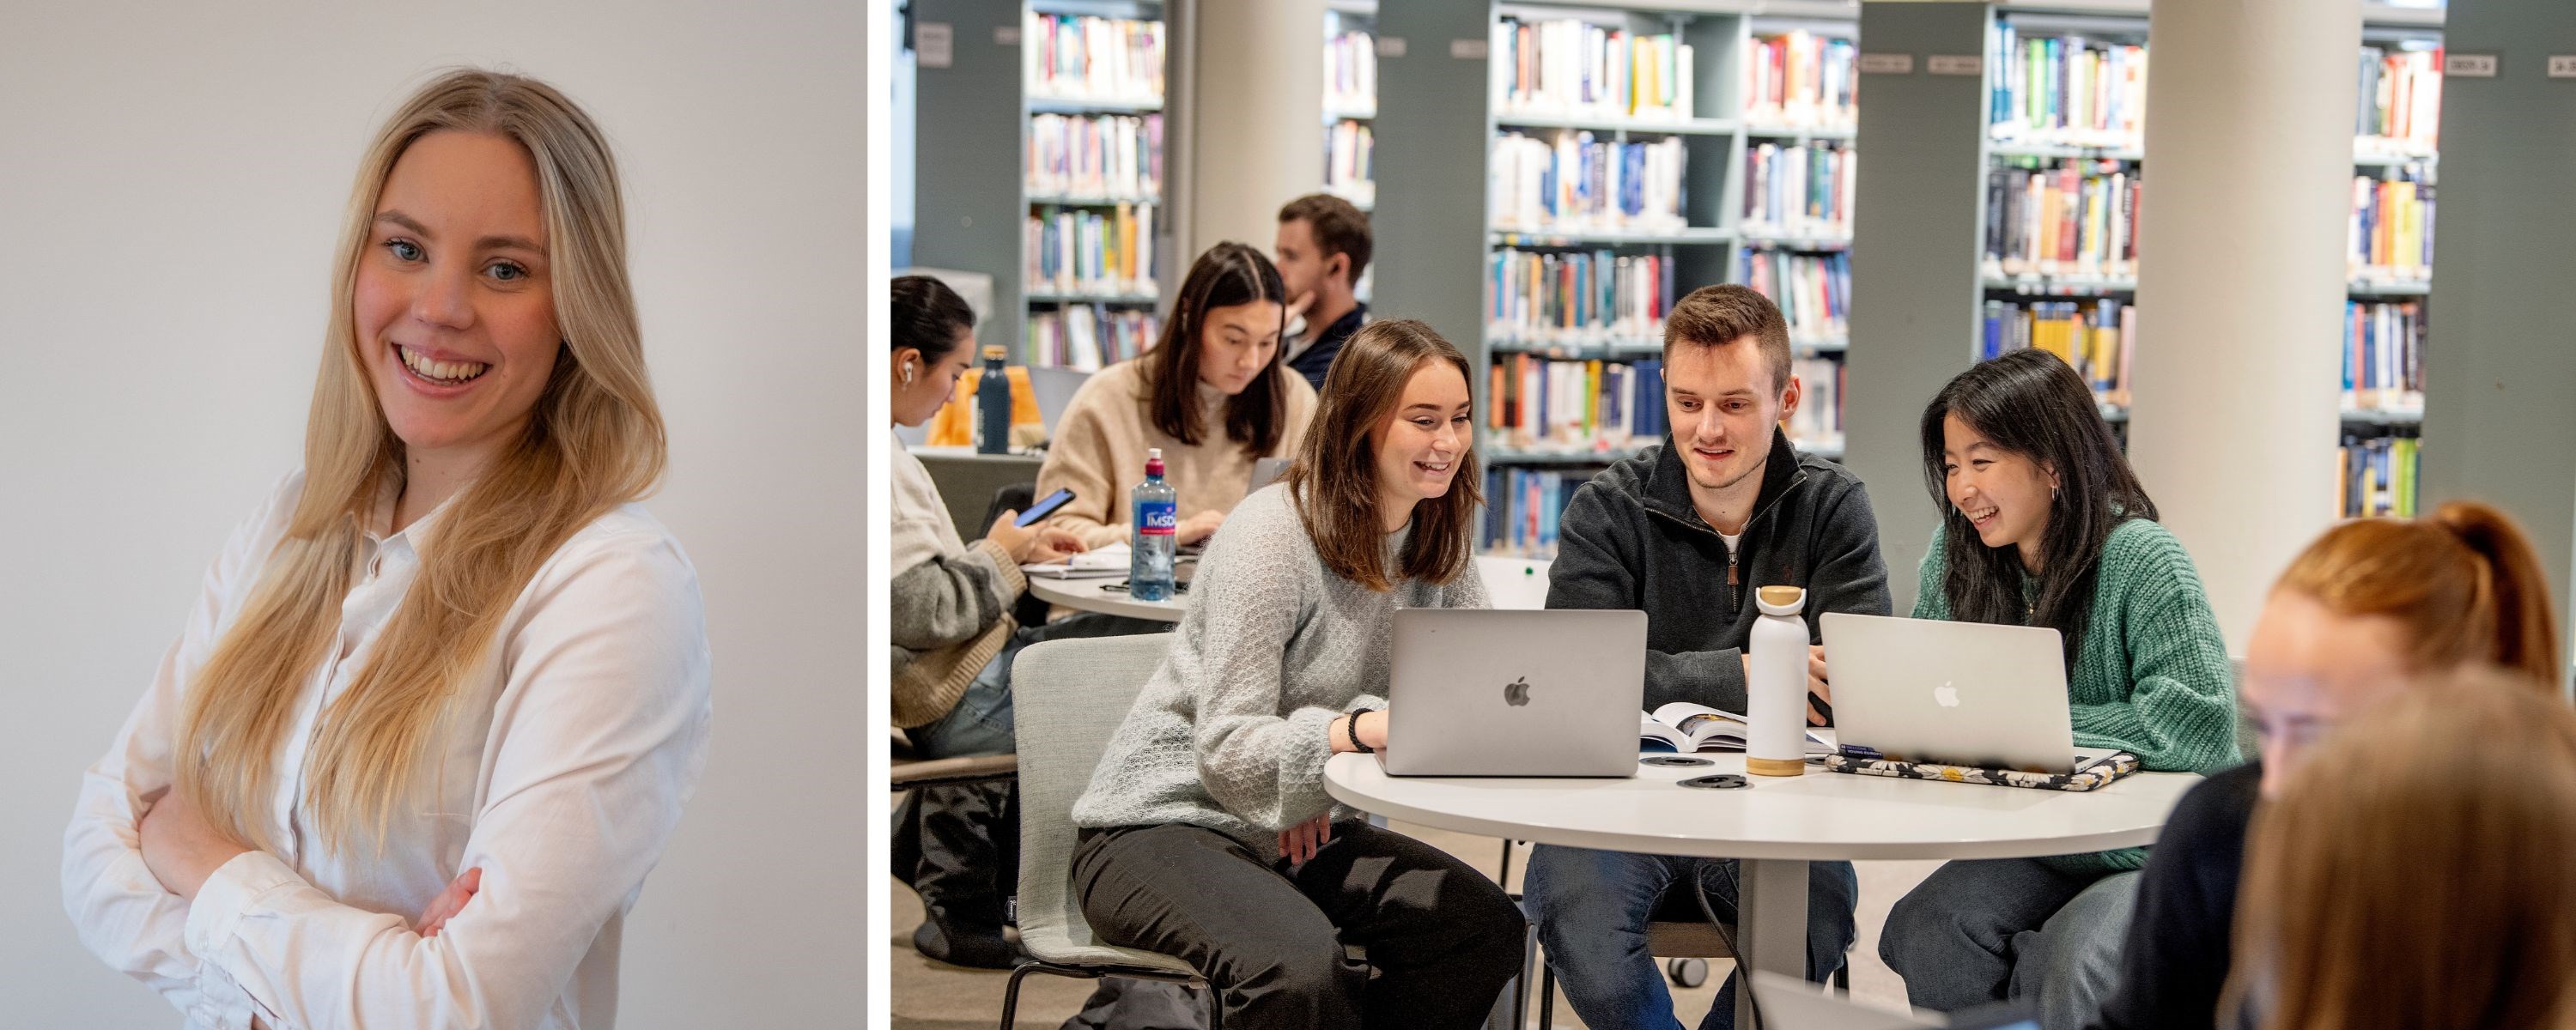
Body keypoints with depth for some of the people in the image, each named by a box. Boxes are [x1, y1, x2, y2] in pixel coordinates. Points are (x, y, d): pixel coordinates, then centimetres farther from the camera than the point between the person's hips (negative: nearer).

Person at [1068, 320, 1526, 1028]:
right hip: (1165, 827, -7)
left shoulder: (1435, 543, 6)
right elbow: (1227, 751, -23)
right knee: (1298, 962, -36)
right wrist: (1361, 729, -40)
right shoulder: (1273, 533, -18)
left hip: (1302, 831, 7)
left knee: (1486, 926, -18)